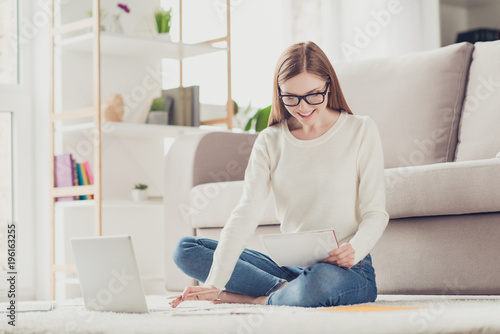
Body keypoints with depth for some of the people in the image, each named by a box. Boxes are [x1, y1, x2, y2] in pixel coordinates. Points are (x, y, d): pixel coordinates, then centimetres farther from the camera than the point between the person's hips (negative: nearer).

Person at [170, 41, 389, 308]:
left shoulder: (361, 131, 1)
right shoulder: (269, 141, 8)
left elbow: (375, 213, -1)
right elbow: (246, 214, -5)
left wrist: (354, 250, -25)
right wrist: (215, 284, -19)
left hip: (347, 270, -4)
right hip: (289, 267, 4)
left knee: (322, 280, -42)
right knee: (185, 249, -8)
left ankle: (258, 299, -12)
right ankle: (286, 290, -17)